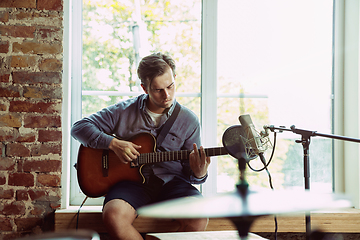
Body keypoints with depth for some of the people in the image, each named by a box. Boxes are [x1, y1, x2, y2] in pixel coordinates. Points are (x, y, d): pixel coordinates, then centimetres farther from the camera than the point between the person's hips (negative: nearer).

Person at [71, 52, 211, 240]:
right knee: (114, 216, -34)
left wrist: (198, 174, -19)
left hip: (171, 182, 1)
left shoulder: (188, 120, 4)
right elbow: (79, 127, 3)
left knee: (198, 217, -31)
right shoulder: (124, 111, 3)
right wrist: (113, 143, -12)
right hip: (132, 180, 0)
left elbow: (190, 173, 7)